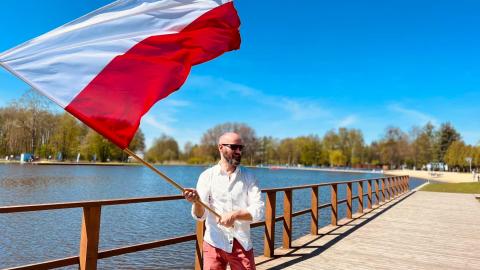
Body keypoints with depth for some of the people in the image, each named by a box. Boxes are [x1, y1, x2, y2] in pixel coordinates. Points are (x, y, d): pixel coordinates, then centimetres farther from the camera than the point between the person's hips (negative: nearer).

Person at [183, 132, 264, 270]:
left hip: (242, 244, 1)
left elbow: (258, 211, -7)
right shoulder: (207, 175, -4)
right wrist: (197, 202, -29)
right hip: (214, 243, -1)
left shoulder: (249, 177, 0)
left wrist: (235, 214, -23)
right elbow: (200, 216, -8)